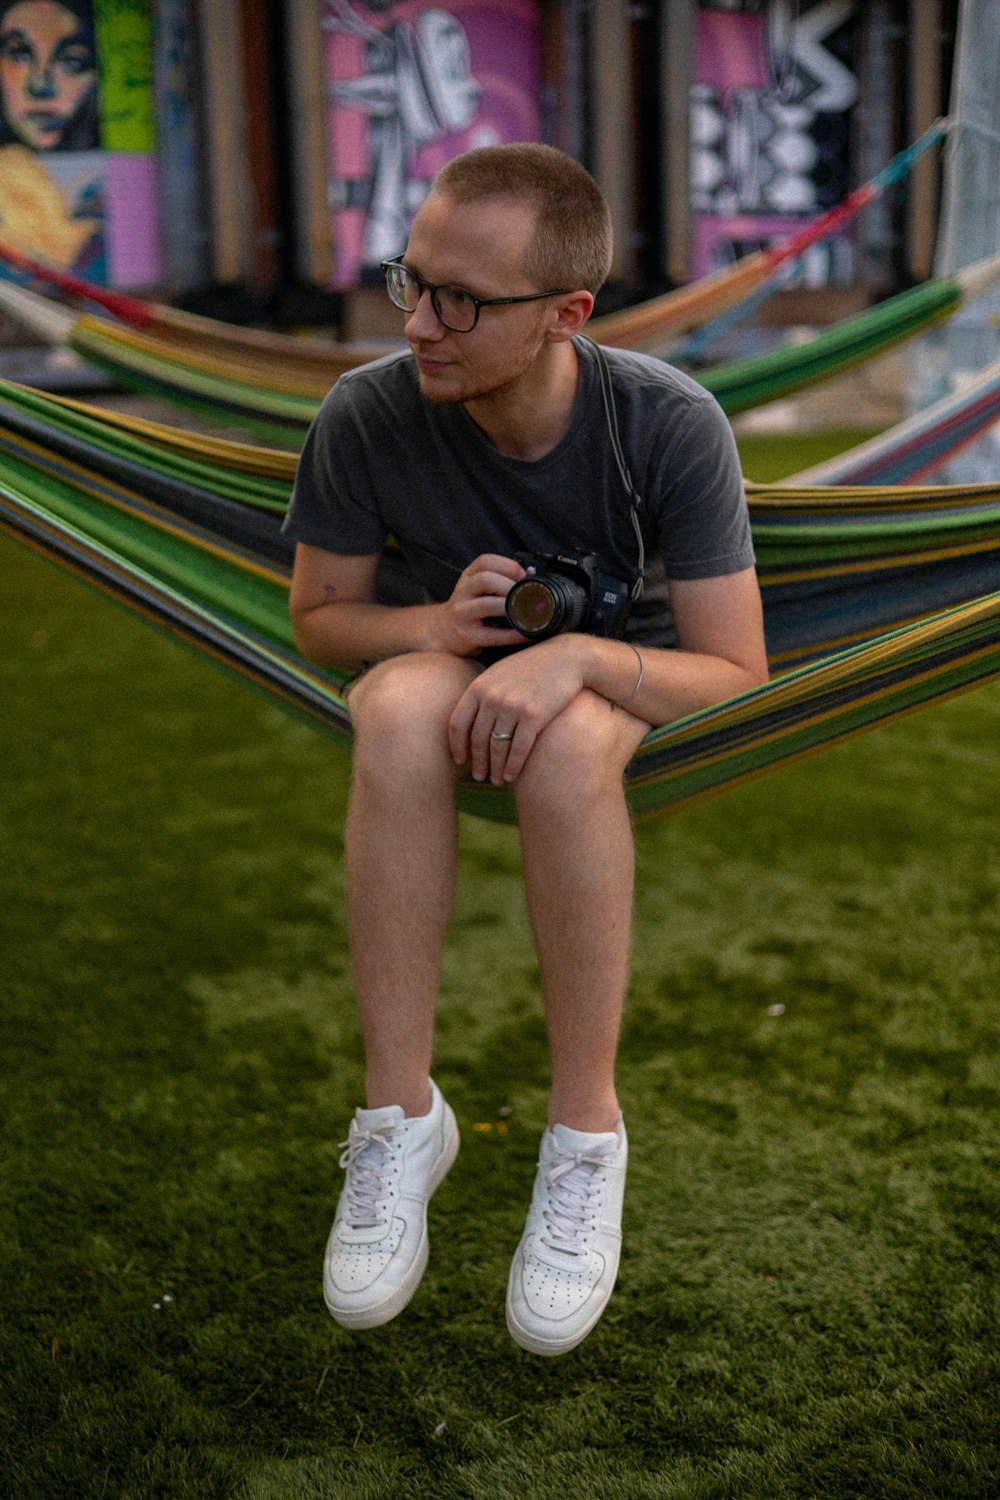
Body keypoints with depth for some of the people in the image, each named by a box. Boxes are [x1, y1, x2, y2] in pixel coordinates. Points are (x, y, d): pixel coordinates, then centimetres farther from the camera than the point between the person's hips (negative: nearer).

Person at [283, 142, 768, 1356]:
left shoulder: (670, 425, -24)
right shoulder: (367, 415, -20)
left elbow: (735, 679, -22)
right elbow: (319, 619, -4)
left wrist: (576, 657, -40)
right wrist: (440, 622, -26)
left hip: (626, 674, -1)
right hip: (446, 651, 2)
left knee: (565, 743, -38)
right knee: (402, 714, -35)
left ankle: (586, 1130, -24)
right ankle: (400, 1112, -26)